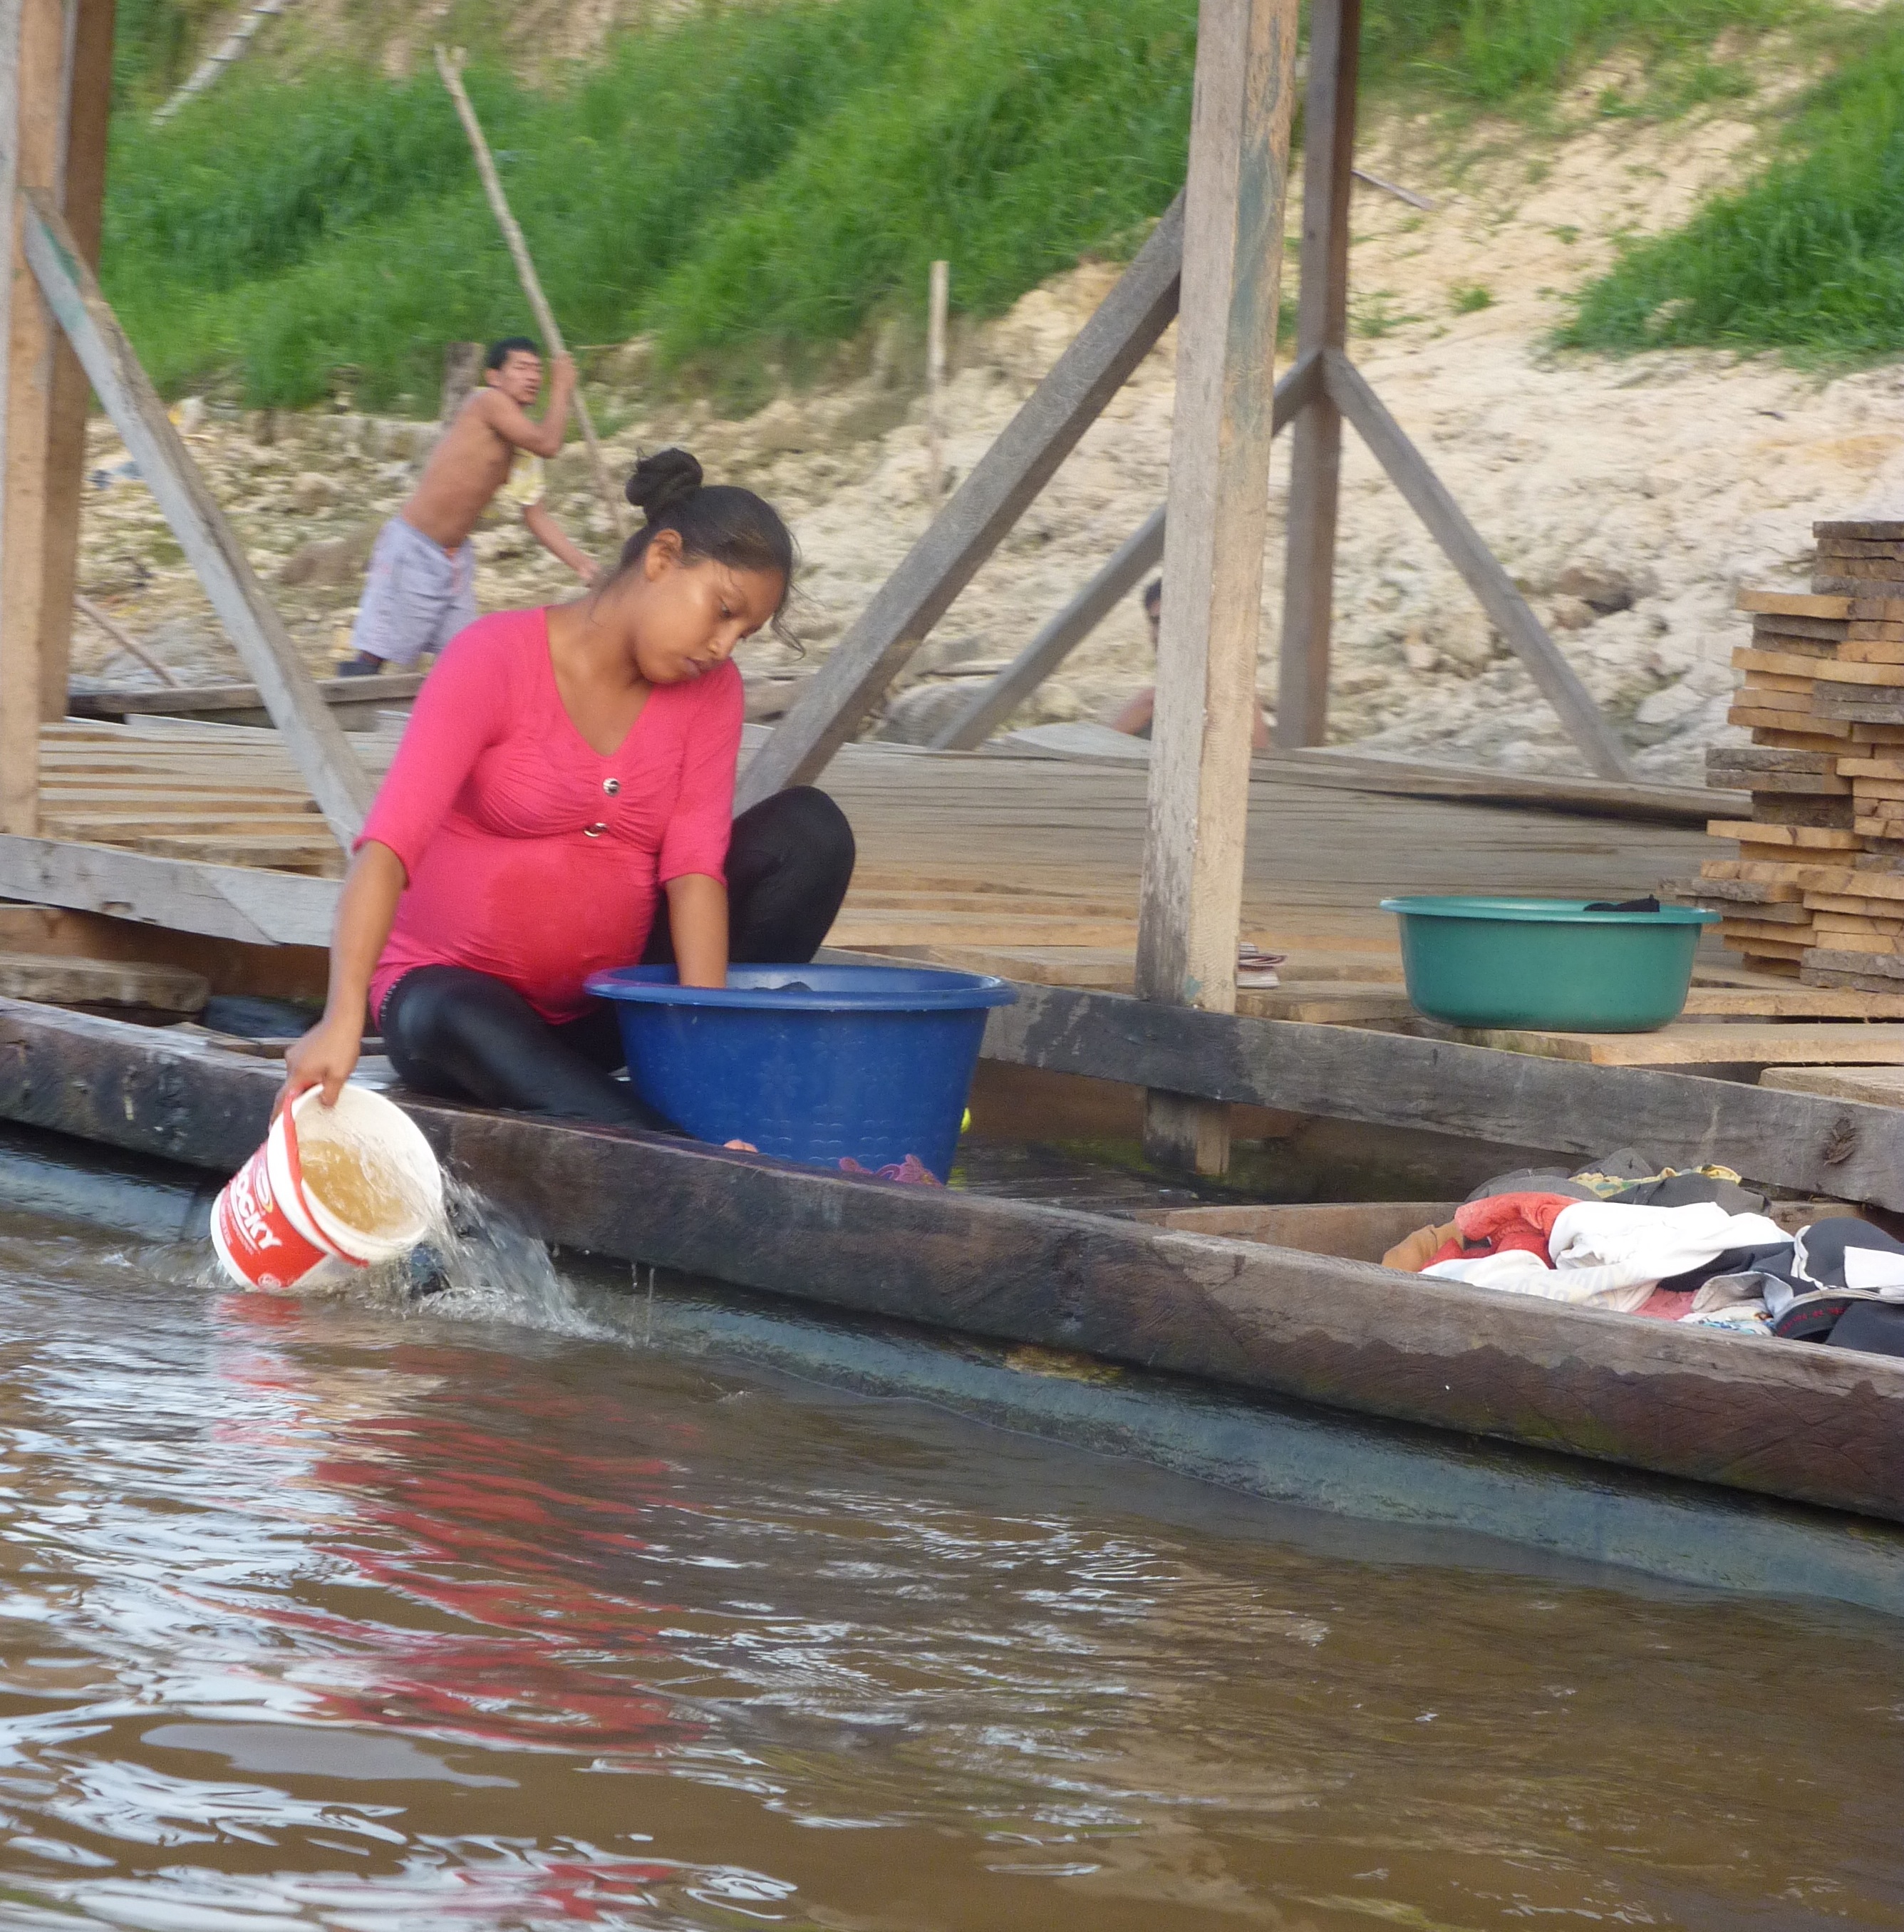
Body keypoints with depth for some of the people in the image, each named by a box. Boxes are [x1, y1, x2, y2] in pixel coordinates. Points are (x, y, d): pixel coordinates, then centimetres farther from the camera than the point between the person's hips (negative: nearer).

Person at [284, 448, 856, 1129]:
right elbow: (388, 843, -27)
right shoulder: (496, 659, -15)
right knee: (452, 1022, -42)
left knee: (810, 828, -12)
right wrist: (343, 1017, -42)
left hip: (611, 1005, 4)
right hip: (464, 989, -4)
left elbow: (694, 864, -12)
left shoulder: (709, 690, 0)